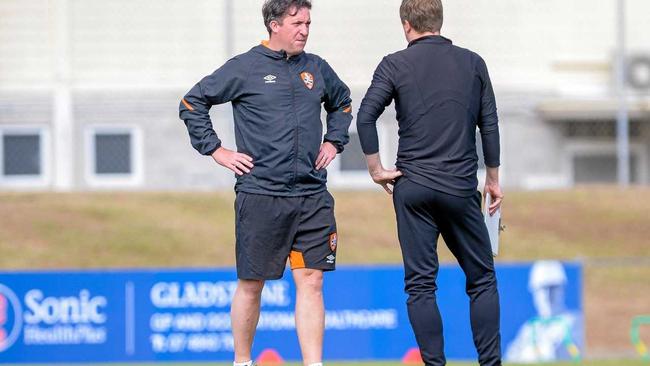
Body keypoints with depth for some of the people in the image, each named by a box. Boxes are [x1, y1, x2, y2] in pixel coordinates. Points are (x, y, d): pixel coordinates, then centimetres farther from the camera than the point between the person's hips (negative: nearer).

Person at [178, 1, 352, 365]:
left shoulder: (317, 69, 11)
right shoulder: (245, 68, -3)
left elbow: (342, 102, 31)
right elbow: (193, 103, 4)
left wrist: (333, 141, 18)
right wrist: (216, 150, -1)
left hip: (312, 197, 4)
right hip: (260, 195, -4)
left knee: (311, 281, -2)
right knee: (251, 283, 5)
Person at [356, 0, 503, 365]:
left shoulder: (396, 64, 0)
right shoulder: (472, 63, 5)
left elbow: (366, 116, -8)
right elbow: (489, 124, 5)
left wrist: (376, 168, 1)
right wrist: (493, 178, 14)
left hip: (412, 187, 0)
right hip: (461, 188, 0)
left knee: (421, 284, 3)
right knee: (482, 279, 10)